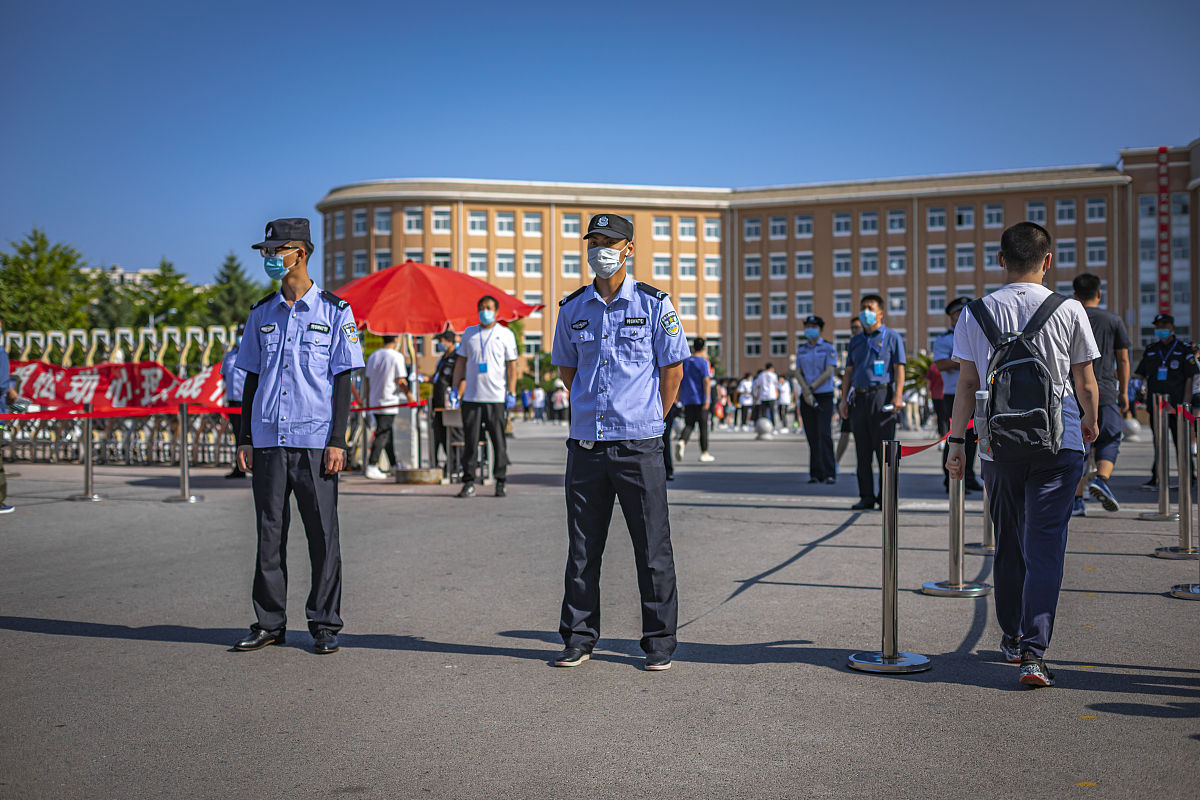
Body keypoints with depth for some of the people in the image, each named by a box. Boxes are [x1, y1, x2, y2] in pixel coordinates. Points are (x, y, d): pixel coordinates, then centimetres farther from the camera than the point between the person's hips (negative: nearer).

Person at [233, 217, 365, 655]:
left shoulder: (334, 311, 1)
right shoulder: (262, 313, 13)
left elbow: (342, 381, -2)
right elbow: (252, 378, 16)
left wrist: (337, 442, -9)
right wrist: (245, 439, 9)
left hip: (314, 440, -4)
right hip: (268, 440, 4)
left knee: (322, 534, 0)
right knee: (269, 533, 7)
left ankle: (324, 626, 10)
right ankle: (270, 623, 17)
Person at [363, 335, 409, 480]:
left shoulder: (373, 356, 12)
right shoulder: (396, 356, -9)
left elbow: (368, 381, 15)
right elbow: (400, 381, -13)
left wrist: (368, 401, 20)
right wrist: (409, 396, -2)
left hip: (374, 401, 7)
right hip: (389, 402, -7)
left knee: (387, 433, 16)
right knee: (382, 434, -6)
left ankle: (394, 465, 25)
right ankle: (371, 467, -11)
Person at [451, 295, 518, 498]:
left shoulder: (506, 334, 5)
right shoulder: (469, 333, 12)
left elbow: (511, 365, 4)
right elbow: (461, 362, 15)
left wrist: (511, 392, -3)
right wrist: (455, 388, 7)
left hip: (496, 397, -2)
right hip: (471, 397, 2)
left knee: (499, 441, 1)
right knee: (470, 441, 1)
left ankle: (501, 482, 10)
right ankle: (469, 482, 7)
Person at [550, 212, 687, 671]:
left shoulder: (653, 305, 0)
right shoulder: (572, 308, 9)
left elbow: (673, 367, 6)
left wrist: (651, 418, 4)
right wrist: (594, 406, 13)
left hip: (638, 444, -3)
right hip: (585, 443, 3)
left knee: (652, 548, 2)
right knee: (582, 548, 8)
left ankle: (659, 642, 13)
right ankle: (578, 638, 19)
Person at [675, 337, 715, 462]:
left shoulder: (685, 361, 9)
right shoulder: (704, 362, -6)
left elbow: (679, 380, 12)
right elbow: (706, 381, -14)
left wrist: (679, 397, 19)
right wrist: (707, 399, -16)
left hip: (687, 400, 4)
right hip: (700, 399, -4)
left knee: (689, 424, 5)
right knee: (703, 426, 5)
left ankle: (682, 442, -24)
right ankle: (704, 454, 11)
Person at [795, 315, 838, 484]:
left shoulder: (828, 348, 0)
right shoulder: (801, 349, 12)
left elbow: (829, 372, -10)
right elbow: (798, 373, 4)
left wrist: (811, 387, -14)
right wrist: (806, 392, -12)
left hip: (824, 395, -4)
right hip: (806, 398, 4)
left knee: (824, 434, -14)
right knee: (812, 436, 3)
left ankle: (830, 473, -15)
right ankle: (816, 474, 6)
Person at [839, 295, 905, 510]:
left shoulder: (891, 337, 4)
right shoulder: (855, 341, 19)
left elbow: (899, 369, -3)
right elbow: (849, 372, 18)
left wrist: (898, 396, -14)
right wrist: (844, 399, 9)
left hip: (882, 396, -5)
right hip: (860, 398, 5)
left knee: (884, 449, -5)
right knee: (862, 451, 4)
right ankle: (867, 496, 8)